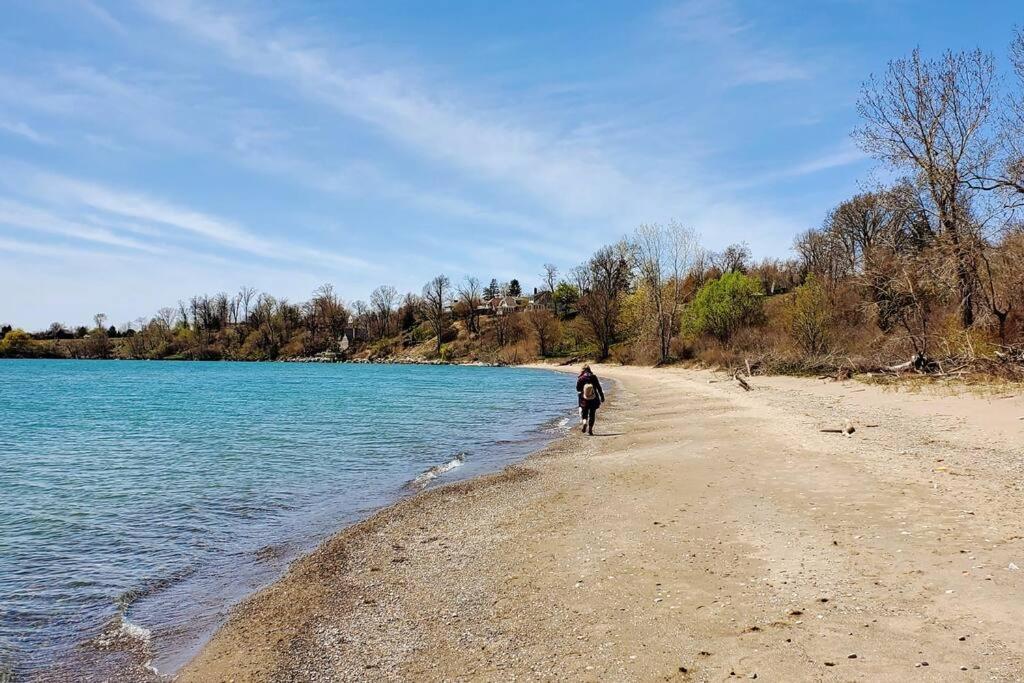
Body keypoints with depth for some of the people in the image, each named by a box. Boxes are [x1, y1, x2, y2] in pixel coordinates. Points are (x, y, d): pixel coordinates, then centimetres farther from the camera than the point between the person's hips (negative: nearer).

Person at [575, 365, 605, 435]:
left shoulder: (580, 378, -5)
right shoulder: (594, 377, -5)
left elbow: (578, 389, 1)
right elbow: (599, 388, -4)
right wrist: (602, 397, 2)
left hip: (584, 400, 0)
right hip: (594, 399, 0)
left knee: (584, 413, 14)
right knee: (592, 414, 10)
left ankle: (584, 422, -17)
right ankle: (590, 430, 8)